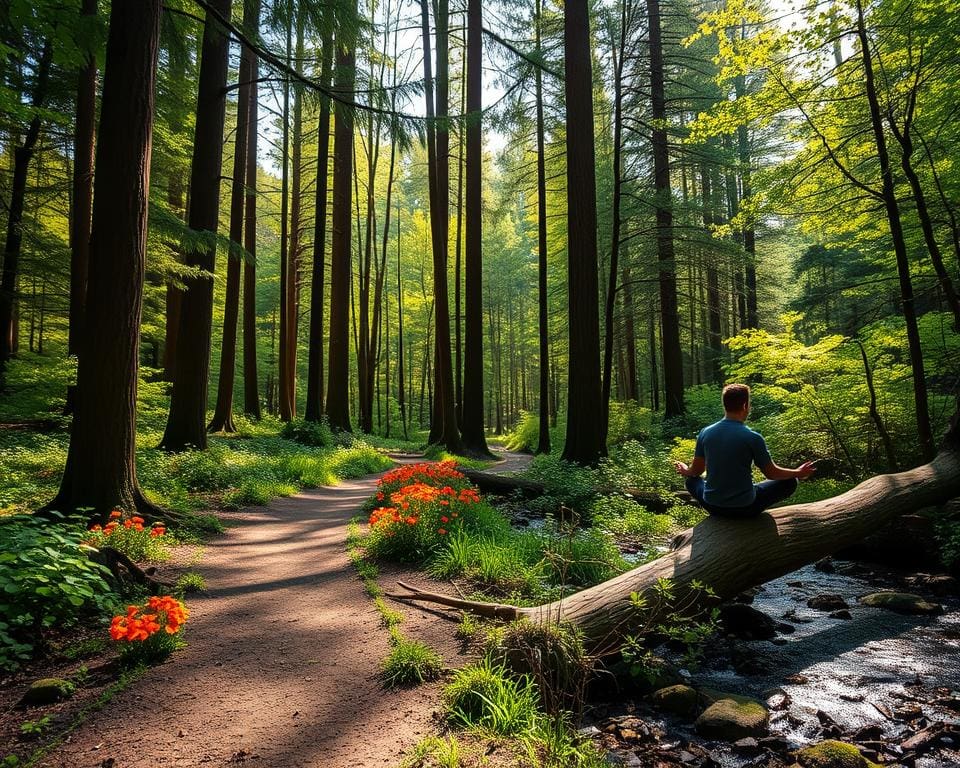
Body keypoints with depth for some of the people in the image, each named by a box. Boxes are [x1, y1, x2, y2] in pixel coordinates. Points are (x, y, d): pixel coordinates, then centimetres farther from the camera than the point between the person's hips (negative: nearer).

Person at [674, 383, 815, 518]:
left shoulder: (705, 433, -5)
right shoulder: (753, 437, -16)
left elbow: (695, 471, 6)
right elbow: (771, 473, -2)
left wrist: (685, 471, 30)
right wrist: (798, 473, 17)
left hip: (712, 506, 4)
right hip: (745, 507, -3)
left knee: (692, 480, 34)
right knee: (789, 482, 15)